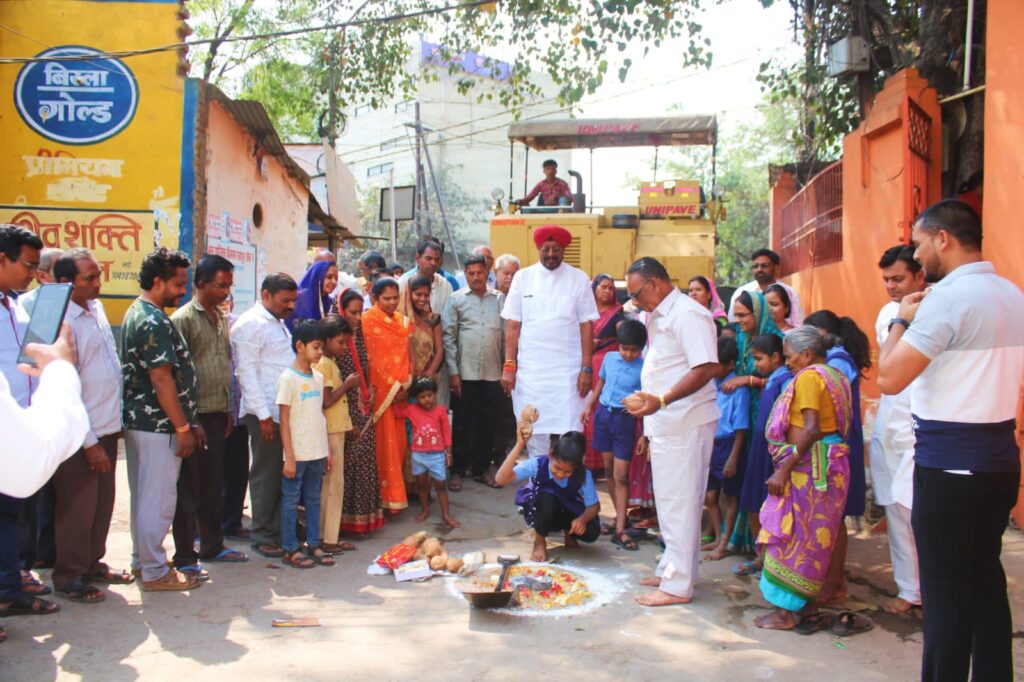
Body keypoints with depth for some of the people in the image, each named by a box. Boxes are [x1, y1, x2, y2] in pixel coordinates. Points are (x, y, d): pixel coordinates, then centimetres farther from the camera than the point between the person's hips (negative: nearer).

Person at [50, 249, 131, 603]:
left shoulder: (96, 308, 7)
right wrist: (89, 443, -17)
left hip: (107, 427, 8)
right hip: (81, 435, -8)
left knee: (103, 504, 18)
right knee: (77, 509, 6)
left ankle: (93, 563, 34)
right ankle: (69, 577, 22)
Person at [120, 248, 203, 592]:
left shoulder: (137, 314, 14)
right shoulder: (154, 322, -18)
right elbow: (162, 379, -22)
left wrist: (189, 421, 18)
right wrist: (183, 427, -17)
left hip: (138, 420, 11)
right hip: (158, 425, -11)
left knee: (144, 495, 18)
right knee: (158, 499, -2)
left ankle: (141, 559, 30)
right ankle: (155, 571, 7)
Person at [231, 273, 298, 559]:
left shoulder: (278, 323, 17)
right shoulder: (250, 324, -10)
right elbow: (247, 373, -14)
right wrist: (264, 415, -16)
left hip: (287, 411, 8)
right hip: (266, 413, -8)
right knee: (266, 475, 2)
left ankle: (280, 529, 21)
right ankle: (262, 536, 13)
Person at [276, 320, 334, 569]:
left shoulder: (318, 377, 8)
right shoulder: (288, 378, -11)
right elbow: (284, 421, -11)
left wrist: (327, 450, 13)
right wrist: (289, 457, -13)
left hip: (317, 452, 6)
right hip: (297, 453, -6)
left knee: (314, 499, 13)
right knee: (291, 500, 4)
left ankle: (313, 544, 22)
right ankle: (290, 549, 13)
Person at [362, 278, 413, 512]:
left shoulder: (402, 320, 11)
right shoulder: (368, 320, -7)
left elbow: (407, 353, 12)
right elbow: (371, 358, -9)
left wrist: (407, 385, -1)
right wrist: (392, 387, -11)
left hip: (401, 390, 5)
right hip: (381, 390, -5)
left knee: (399, 441, 9)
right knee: (385, 443, -2)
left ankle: (396, 490, 20)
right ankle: (389, 495, 4)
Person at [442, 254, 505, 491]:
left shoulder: (500, 299, 6)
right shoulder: (456, 299, 1)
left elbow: (508, 334, 6)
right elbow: (448, 337, -2)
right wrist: (453, 372, -7)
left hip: (493, 373, 2)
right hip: (465, 373, -2)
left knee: (489, 423, 8)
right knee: (463, 424, 6)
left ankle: (481, 468, 22)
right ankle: (457, 470, 16)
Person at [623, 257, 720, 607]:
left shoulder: (687, 314, -15)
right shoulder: (657, 317, 16)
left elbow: (706, 368, -23)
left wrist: (661, 401, -29)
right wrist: (649, 416, 21)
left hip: (686, 424, -10)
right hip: (664, 424, 10)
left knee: (679, 503, -4)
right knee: (669, 501, 17)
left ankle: (678, 585, 3)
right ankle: (672, 569, 28)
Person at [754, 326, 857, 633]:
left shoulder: (808, 377, -13)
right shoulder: (835, 376, 16)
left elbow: (811, 429, -22)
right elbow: (834, 424, 14)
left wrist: (784, 469, -22)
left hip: (809, 466, -10)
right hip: (832, 465, 10)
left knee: (793, 536, -2)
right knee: (812, 538, 14)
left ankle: (785, 612, 5)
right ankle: (809, 608, 20)